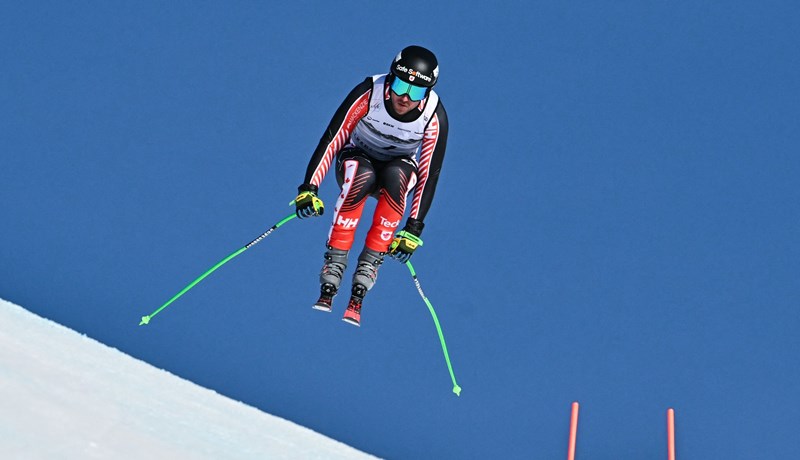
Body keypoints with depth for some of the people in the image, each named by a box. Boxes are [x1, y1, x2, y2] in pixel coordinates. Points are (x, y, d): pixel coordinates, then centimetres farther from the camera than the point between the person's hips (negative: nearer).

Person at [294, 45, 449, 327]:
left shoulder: (434, 117, -23)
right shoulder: (369, 94, -27)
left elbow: (429, 174, -20)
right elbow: (332, 139, -25)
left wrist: (414, 228, -25)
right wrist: (309, 188, -34)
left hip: (400, 168, 1)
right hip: (357, 158, -1)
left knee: (396, 176, -36)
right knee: (361, 178, -37)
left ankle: (367, 270, -36)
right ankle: (328, 284, -38)